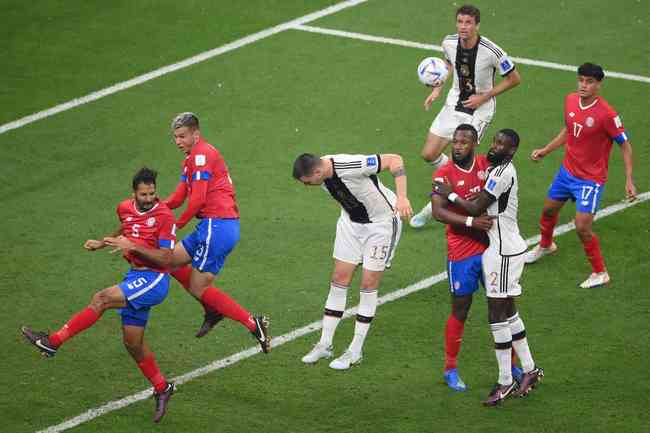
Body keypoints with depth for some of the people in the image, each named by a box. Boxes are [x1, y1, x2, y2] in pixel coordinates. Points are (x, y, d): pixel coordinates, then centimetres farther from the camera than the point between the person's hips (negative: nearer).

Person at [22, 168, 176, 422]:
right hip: (135, 277, 8)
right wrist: (101, 244, 19)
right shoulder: (125, 208, 7)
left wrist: (135, 247, -27)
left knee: (102, 299, -23)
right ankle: (161, 388, 24)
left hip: (154, 279, -8)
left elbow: (166, 258, -17)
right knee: (132, 342, 8)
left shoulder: (164, 216, -14)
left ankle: (54, 341, -19)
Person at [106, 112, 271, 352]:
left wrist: (177, 225, -7)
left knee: (198, 288, -5)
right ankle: (212, 310, 17)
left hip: (216, 226, -10)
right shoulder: (192, 158, 21)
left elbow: (198, 199, -19)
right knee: (171, 261, 17)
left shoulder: (201, 155, -11)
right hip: (215, 226, 10)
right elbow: (178, 197, 14)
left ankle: (253, 323, -8)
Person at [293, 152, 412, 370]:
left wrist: (401, 197, -40)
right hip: (351, 221, 7)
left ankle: (356, 351, 6)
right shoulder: (321, 171, -9)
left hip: (382, 222, -7)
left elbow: (394, 160, -32)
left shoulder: (350, 166, -33)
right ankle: (325, 345, 13)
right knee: (339, 280, 5)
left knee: (368, 285, -3)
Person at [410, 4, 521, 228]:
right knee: (429, 154, 4)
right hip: (455, 101, 6)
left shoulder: (491, 51, -26)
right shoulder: (449, 43, -11)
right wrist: (437, 89, 4)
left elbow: (514, 78, -12)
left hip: (480, 109, -6)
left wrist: (484, 97, -16)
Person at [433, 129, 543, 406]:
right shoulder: (502, 169, 12)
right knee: (507, 311, 17)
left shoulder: (502, 172, -19)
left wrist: (450, 195, -4)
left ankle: (505, 382, -1)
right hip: (506, 247, 10)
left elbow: (476, 208, -17)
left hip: (504, 251, -10)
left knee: (497, 315, -6)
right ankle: (529, 369, 26)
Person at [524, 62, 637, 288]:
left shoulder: (606, 114, -25)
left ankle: (600, 273, 7)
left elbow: (624, 145, -16)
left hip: (590, 179, -7)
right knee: (548, 210, 23)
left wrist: (629, 180, -20)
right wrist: (546, 150, 13)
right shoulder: (570, 100, -5)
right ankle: (545, 245, 55)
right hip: (567, 170, 7)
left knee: (582, 227, -13)